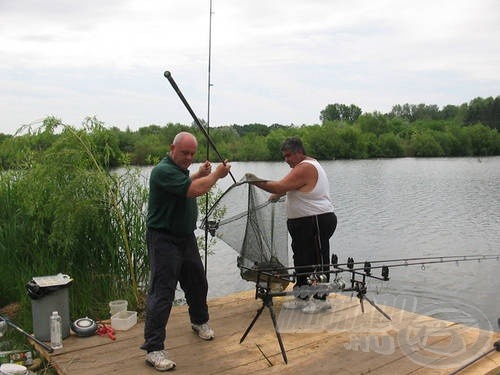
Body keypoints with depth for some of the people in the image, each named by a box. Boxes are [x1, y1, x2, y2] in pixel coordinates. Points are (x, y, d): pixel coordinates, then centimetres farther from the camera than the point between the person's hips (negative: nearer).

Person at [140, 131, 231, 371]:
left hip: (186, 237, 10)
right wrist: (216, 174, -16)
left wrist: (200, 174, 13)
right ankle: (153, 349, -3)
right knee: (162, 293, -9)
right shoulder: (163, 170, -21)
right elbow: (194, 190, -30)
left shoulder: (179, 169, 11)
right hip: (164, 240, -9)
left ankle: (200, 322, 46)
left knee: (197, 283, 22)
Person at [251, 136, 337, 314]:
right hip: (303, 224, 11)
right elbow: (288, 187, 25)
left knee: (318, 261, -2)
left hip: (318, 222, -11)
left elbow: (280, 187, -24)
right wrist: (277, 194, 11)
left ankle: (321, 299, 7)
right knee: (301, 260, 14)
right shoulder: (308, 164, 16)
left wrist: (256, 182, -16)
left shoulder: (305, 168, -18)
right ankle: (301, 297, 23)